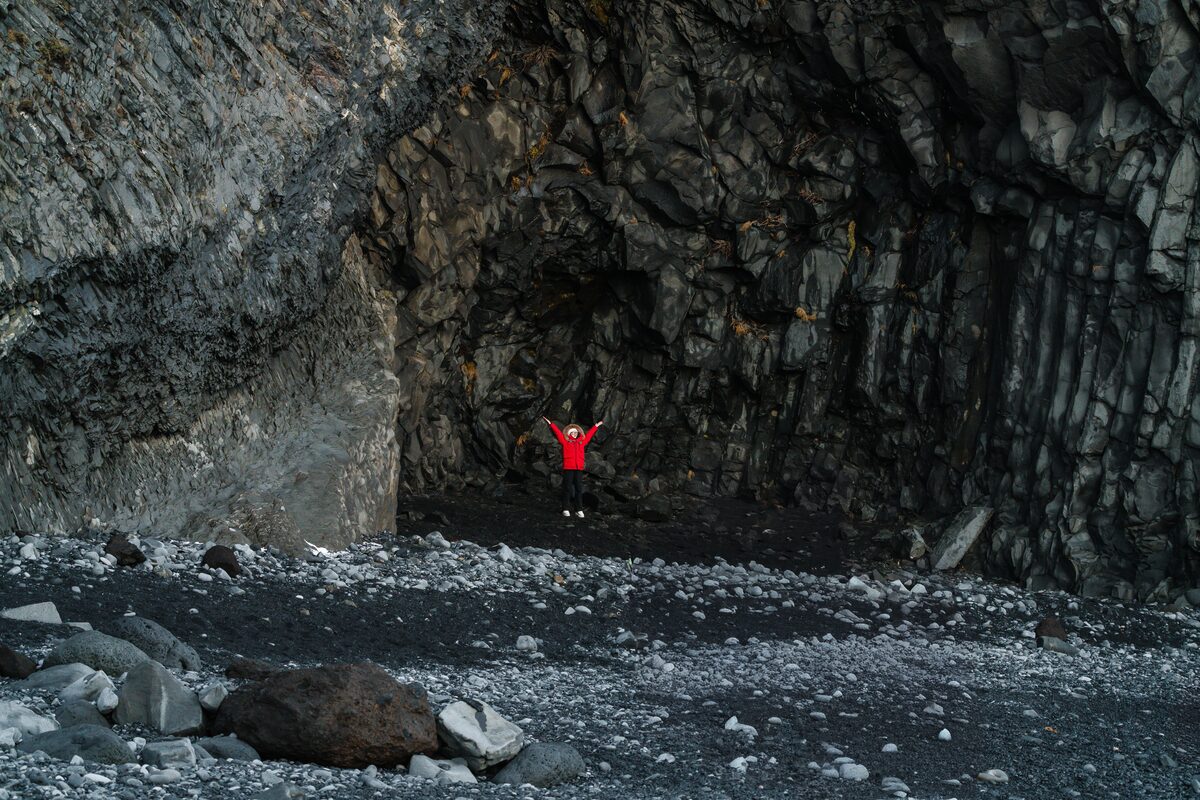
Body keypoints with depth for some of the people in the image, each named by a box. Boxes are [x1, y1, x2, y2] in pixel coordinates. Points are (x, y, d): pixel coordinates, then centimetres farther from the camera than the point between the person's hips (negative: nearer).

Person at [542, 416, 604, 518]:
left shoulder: (582, 441, 15)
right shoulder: (565, 441, 7)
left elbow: (589, 434, 26)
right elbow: (557, 432, 7)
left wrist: (597, 425, 35)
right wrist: (550, 423, 7)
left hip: (579, 468, 3)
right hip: (568, 468, -3)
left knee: (579, 489, 3)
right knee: (567, 488, 0)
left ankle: (579, 510, 6)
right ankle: (566, 509, 3)